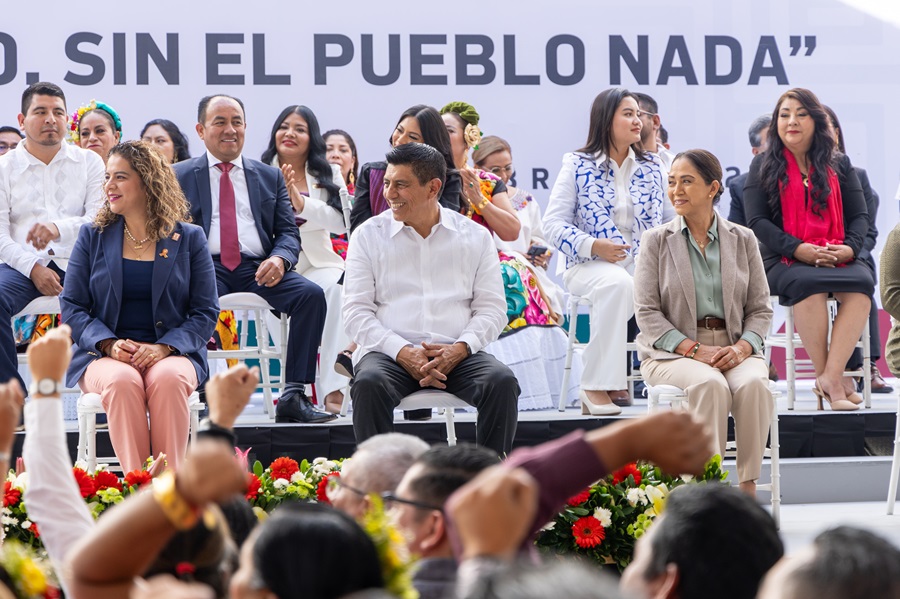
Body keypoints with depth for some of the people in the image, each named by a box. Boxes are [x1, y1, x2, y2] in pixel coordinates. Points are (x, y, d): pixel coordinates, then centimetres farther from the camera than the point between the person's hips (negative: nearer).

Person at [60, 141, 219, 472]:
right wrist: (110, 344, -12)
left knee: (168, 379, -36)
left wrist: (164, 347, -14)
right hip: (104, 356, 1)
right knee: (121, 381, -35)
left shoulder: (189, 239, 8)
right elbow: (71, 307, 7)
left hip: (172, 354, 0)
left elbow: (206, 312, 4)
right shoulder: (92, 237, 12)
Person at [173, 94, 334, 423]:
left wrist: (279, 259, -10)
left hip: (258, 270, 2)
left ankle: (294, 396, -25)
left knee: (312, 294, -25)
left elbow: (289, 232, 14)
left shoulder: (270, 176, 21)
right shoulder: (179, 176, 15)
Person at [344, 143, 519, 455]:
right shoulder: (369, 235, 8)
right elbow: (356, 312, 2)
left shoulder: (476, 236, 11)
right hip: (390, 352, -1)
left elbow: (491, 308, 8)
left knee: (502, 382, -28)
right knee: (370, 383, -34)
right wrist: (403, 353, -14)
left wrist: (459, 349, -13)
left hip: (457, 355, 1)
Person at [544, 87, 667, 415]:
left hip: (638, 263, 3)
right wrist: (594, 246, -16)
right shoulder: (577, 165, 3)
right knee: (618, 282, -39)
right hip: (587, 265, -3)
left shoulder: (651, 167, 14)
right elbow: (554, 222, -1)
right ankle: (596, 384, -32)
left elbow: (656, 223, 13)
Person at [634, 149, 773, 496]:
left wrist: (743, 347, -12)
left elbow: (760, 309, 10)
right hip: (672, 351, -2)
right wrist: (695, 350, -14)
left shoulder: (742, 240, 12)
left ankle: (748, 487, -27)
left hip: (733, 348, 2)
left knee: (753, 383, -32)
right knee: (710, 384, -35)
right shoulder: (657, 241, 6)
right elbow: (647, 312, -1)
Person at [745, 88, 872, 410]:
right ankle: (829, 378, -31)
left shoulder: (839, 165, 17)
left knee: (862, 281, -32)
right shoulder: (764, 166, 10)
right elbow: (757, 220, 0)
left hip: (839, 259, 2)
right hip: (783, 262, -2)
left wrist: (850, 248, -11)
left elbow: (860, 216, 12)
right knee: (806, 283, -38)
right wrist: (798, 249, -16)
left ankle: (830, 377, -39)